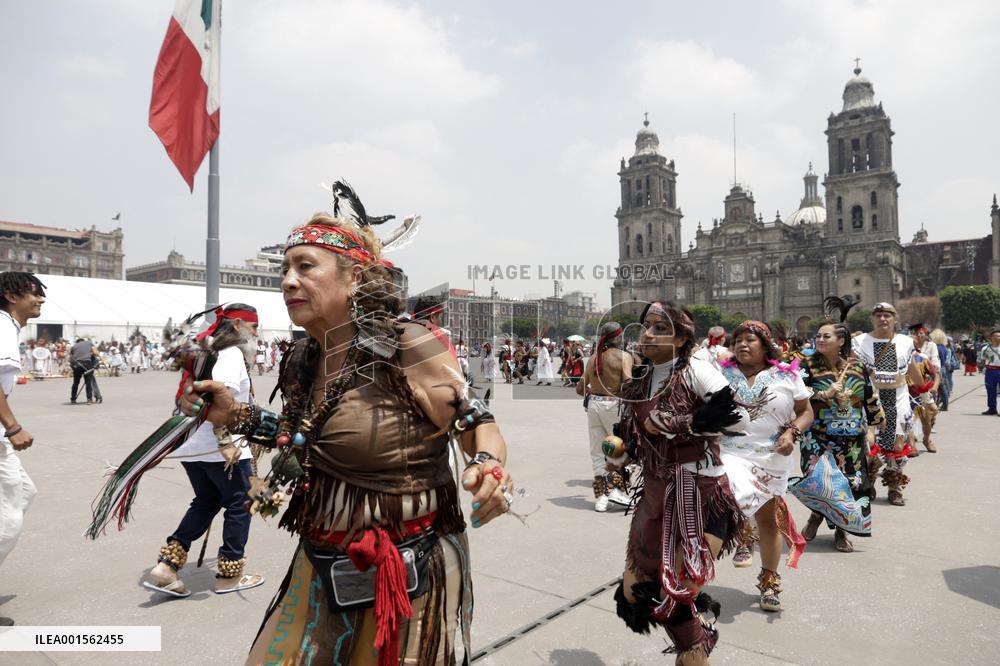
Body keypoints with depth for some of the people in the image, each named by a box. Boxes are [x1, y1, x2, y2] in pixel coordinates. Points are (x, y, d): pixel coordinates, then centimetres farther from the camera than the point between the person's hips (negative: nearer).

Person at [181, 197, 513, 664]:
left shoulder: (408, 347, -20)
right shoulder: (303, 360, 1)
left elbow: (479, 424, -14)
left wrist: (489, 469, -34)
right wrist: (238, 416, 9)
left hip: (407, 576, -6)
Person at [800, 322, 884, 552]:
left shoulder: (857, 367, 5)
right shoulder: (809, 367, -4)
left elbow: (871, 399, 14)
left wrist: (871, 428, 12)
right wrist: (824, 394, -20)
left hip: (853, 440, 3)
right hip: (818, 439, -3)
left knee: (852, 484, 3)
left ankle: (841, 531, 24)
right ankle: (816, 516, 25)